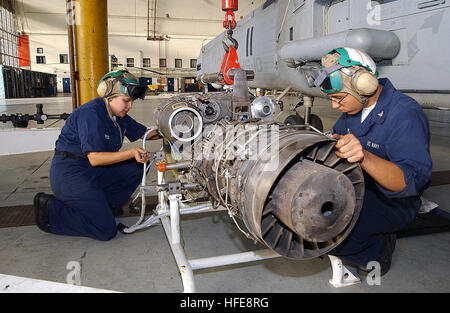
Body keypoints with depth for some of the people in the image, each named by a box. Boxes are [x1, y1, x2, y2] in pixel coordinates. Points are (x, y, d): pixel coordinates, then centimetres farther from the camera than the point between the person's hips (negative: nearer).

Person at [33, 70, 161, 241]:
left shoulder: (118, 115, 6)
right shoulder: (91, 113, -21)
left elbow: (143, 132, 16)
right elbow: (95, 158, -26)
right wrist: (132, 153, -35)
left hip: (95, 172, 9)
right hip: (69, 174, -9)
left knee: (138, 167, -2)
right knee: (106, 231, -13)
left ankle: (104, 204, 5)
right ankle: (49, 208, -1)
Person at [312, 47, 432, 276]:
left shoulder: (405, 116, -25)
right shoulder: (355, 105, 0)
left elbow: (412, 181, -34)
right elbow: (336, 136, 17)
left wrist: (364, 157, -50)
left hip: (391, 202, -8)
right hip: (356, 188, 8)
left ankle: (378, 249, 2)